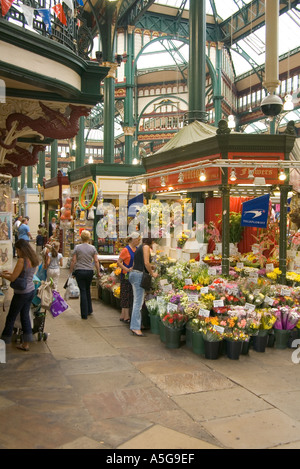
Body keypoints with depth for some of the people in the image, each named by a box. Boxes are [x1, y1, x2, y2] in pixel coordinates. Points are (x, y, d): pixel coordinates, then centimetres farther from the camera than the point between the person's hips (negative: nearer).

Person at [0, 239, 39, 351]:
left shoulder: (22, 260, -20)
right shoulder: (34, 260, 4)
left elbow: (13, 278, -18)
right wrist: (10, 273, 15)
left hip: (21, 293, -8)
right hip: (31, 291, 8)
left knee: (11, 318, 7)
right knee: (25, 316, 15)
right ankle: (26, 344, 20)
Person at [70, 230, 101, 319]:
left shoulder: (77, 247, -3)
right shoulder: (92, 248, 2)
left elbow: (73, 260, -4)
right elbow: (96, 261, 0)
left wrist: (71, 271, 4)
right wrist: (98, 272, 8)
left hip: (79, 271, -2)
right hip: (90, 271, 2)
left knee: (83, 291, 1)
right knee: (87, 290, 20)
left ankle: (84, 314, 1)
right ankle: (89, 310, 27)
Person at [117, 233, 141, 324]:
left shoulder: (137, 249, 12)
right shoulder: (126, 250, -10)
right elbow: (118, 262, -12)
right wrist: (127, 269, -22)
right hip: (127, 275, -8)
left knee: (132, 295, 10)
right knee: (126, 295, -4)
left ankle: (123, 315, 18)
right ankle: (126, 317, 0)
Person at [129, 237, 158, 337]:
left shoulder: (140, 247, 20)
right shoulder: (146, 246, -6)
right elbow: (146, 263, -15)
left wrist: (149, 267, 18)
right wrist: (152, 274, -4)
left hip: (134, 273, 9)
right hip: (139, 275, -9)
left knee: (137, 300, 12)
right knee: (138, 301, -10)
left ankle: (135, 325, 15)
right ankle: (135, 327, -11)